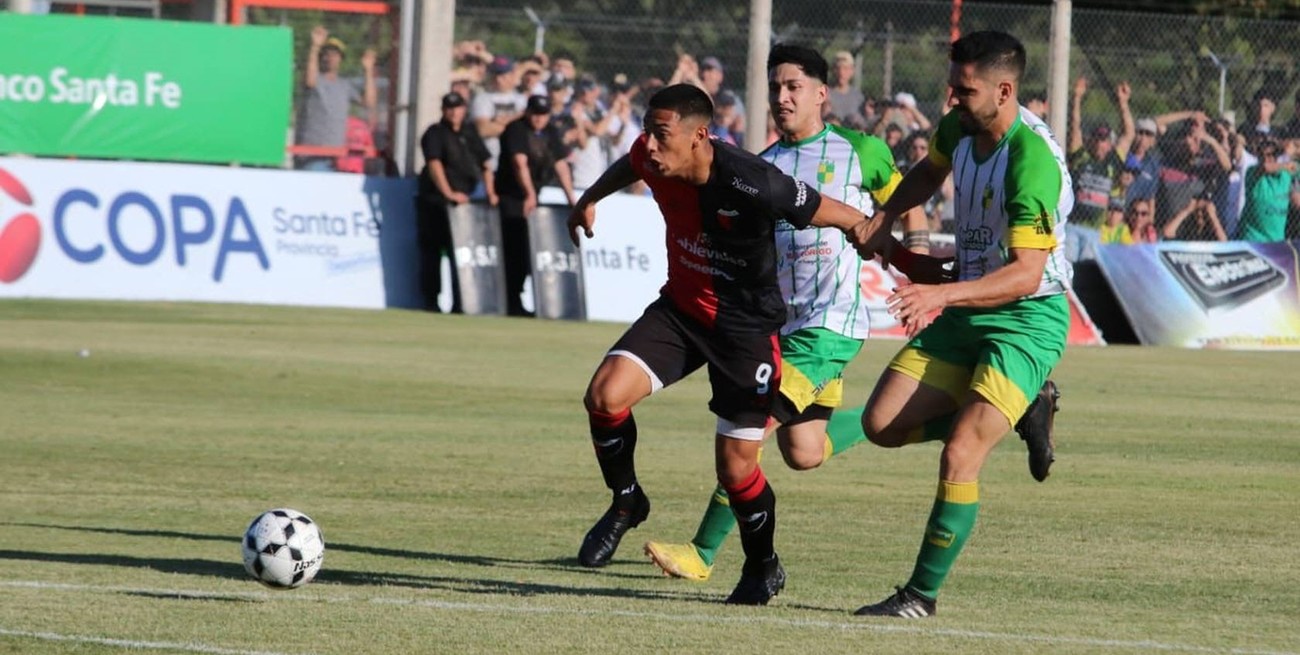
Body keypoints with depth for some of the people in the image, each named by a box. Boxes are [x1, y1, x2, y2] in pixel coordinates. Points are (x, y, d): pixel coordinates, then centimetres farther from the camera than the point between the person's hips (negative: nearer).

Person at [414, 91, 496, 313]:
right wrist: (448, 193, -28)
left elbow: (484, 164, 16)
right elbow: (434, 164, -18)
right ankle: (431, 301, 6)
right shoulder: (435, 133, -5)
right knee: (431, 253, 1)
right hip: (435, 200, -5)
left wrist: (490, 192, 2)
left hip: (462, 201, 5)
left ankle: (459, 303, -2)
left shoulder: (470, 133, 13)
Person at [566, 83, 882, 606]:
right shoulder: (653, 160, -13)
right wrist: (589, 200, 25)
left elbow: (846, 219, -19)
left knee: (736, 468, -1)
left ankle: (762, 568, 27)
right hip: (679, 308, 5)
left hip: (745, 328, -5)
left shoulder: (751, 184, -32)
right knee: (605, 394, -17)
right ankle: (626, 503, 10)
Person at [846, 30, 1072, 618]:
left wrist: (943, 295, -41)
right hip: (965, 311, 9)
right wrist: (882, 218, 9)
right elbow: (929, 173, 26)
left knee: (959, 454, -18)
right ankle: (1020, 413, 18)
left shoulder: (1031, 159, -26)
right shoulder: (958, 129, -1)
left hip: (1027, 319, -9)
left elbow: (1027, 273, -31)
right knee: (883, 424, 1)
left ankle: (923, 595, -6)